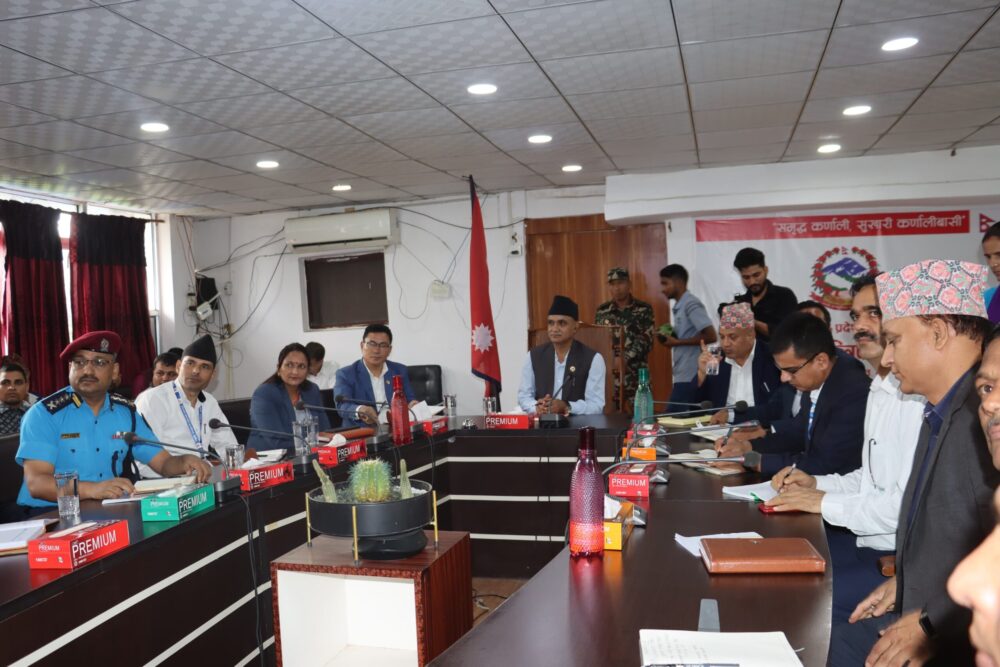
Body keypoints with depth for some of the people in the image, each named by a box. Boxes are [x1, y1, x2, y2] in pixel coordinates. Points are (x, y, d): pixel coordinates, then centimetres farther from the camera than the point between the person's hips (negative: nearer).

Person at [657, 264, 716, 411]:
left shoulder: (691, 304, -12)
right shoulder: (679, 306, 15)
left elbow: (711, 336, -19)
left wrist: (677, 342, -14)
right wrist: (671, 337, 6)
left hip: (690, 376, -9)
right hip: (684, 375, 9)